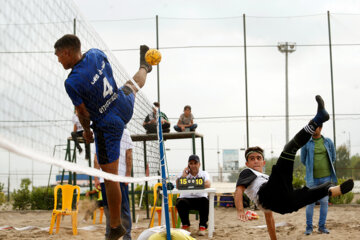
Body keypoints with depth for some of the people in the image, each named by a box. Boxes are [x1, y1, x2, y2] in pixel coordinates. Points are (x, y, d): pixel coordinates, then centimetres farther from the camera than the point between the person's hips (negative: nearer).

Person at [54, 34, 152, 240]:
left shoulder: (72, 83, -27)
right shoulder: (96, 53, -8)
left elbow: (83, 113, -16)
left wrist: (86, 130, 4)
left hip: (108, 126, -7)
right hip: (125, 107, 8)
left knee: (111, 177, 4)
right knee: (133, 85, 42)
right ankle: (144, 67, 78)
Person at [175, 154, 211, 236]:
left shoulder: (204, 174, 9)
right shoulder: (182, 174, 10)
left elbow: (208, 185, -14)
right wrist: (184, 175, -12)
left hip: (200, 199, 0)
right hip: (186, 198, 0)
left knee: (205, 200, -33)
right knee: (180, 202, -33)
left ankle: (202, 226, -19)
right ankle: (185, 225, -12)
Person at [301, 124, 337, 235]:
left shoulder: (328, 142, 4)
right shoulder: (306, 143, -1)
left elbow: (333, 157, 14)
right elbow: (303, 159, 8)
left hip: (326, 177, 2)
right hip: (312, 178, -2)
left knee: (324, 202, 5)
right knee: (310, 202, -1)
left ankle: (322, 226, 15)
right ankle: (309, 227, 8)